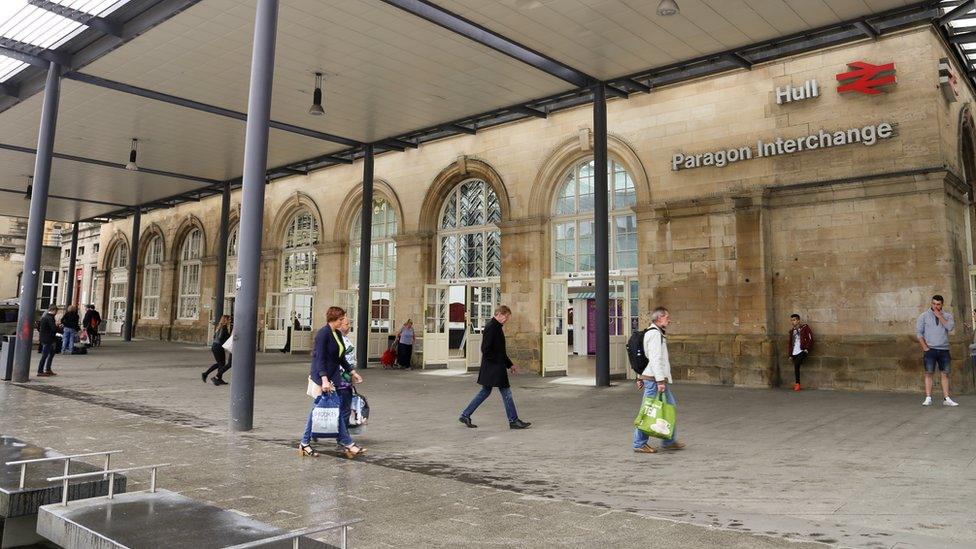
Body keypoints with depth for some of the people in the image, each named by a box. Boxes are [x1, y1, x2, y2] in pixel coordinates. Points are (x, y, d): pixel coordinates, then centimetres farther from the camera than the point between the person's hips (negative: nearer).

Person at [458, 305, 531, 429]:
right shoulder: (491, 327, -18)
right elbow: (485, 349, -22)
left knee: (485, 391, 15)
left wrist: (510, 364, 18)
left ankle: (465, 415, 18)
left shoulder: (496, 327, 14)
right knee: (506, 392, -1)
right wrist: (503, 363, -16)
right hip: (494, 367, -10)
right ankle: (513, 421, 9)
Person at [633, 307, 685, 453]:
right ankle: (639, 444, 3)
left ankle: (669, 441, 20)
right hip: (654, 379, -11)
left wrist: (640, 377, 23)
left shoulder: (657, 333, 19)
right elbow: (655, 359, -22)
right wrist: (660, 381, -24)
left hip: (653, 378, 11)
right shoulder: (655, 334, -14)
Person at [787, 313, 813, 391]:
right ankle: (797, 385, 6)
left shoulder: (805, 328, 1)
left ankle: (797, 383, -17)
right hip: (794, 353, 6)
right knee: (796, 367, 0)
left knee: (796, 364, -24)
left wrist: (807, 349, -13)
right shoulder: (792, 331, 18)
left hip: (802, 351, -6)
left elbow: (810, 339, -3)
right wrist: (790, 355, 19)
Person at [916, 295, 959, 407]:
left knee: (945, 374, 2)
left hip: (944, 349, 2)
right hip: (930, 349, -2)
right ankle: (928, 398, -7)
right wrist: (925, 347, -7)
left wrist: (939, 316, -9)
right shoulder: (924, 316, 5)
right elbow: (918, 332, 1)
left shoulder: (947, 315, 9)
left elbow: (950, 327, -10)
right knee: (929, 373, -6)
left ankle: (946, 399, 6)